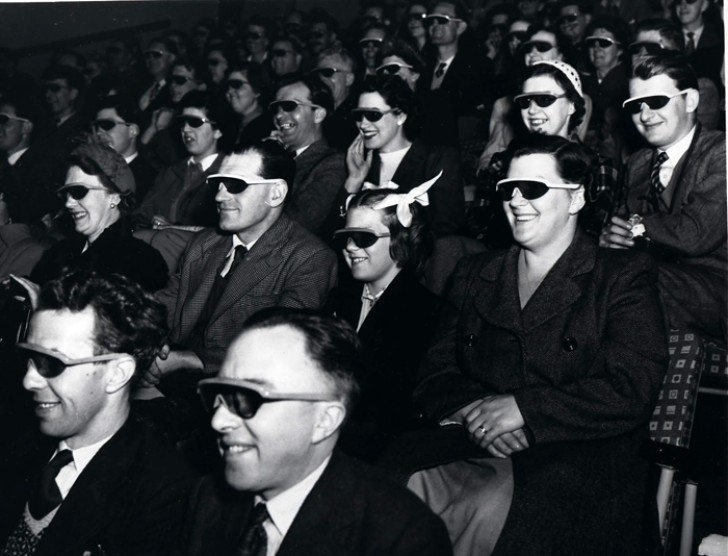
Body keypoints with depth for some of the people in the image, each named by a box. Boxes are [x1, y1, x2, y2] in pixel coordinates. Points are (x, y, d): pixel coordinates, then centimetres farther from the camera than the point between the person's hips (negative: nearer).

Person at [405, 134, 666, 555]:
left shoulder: (624, 277, 6)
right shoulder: (474, 276, 20)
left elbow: (633, 391, -7)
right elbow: (434, 374, 13)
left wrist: (521, 407, -14)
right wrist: (473, 408, -10)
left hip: (581, 457, -3)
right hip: (473, 451, 3)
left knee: (490, 512, -34)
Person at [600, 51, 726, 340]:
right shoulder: (637, 164, 18)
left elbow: (695, 233, -18)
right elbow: (621, 226, 11)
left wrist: (638, 226, -3)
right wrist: (607, 236, -13)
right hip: (654, 275, 6)